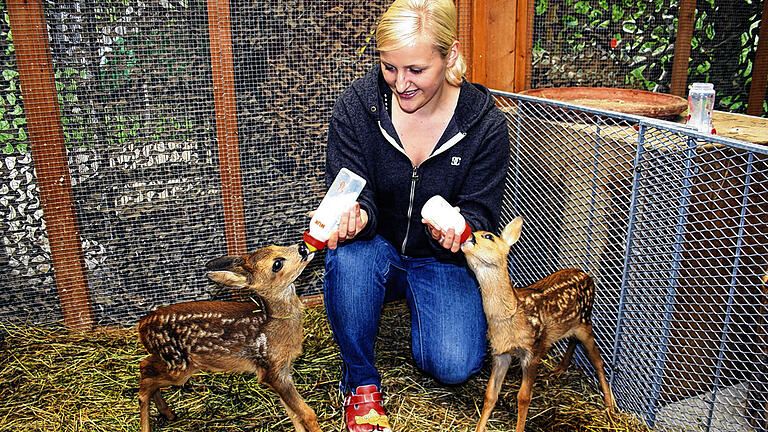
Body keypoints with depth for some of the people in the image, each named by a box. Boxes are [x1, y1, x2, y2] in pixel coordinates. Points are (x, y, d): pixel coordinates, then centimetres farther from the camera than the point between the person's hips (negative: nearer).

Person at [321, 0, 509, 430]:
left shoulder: (486, 124, -14)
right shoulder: (356, 106, -14)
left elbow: (481, 213, -11)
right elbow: (352, 193, -12)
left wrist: (456, 228, -37)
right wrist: (354, 216, -38)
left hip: (441, 259, 0)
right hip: (378, 249, 1)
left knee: (453, 367, -19)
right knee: (349, 256, -36)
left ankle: (421, 304, 17)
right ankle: (361, 380, -11)